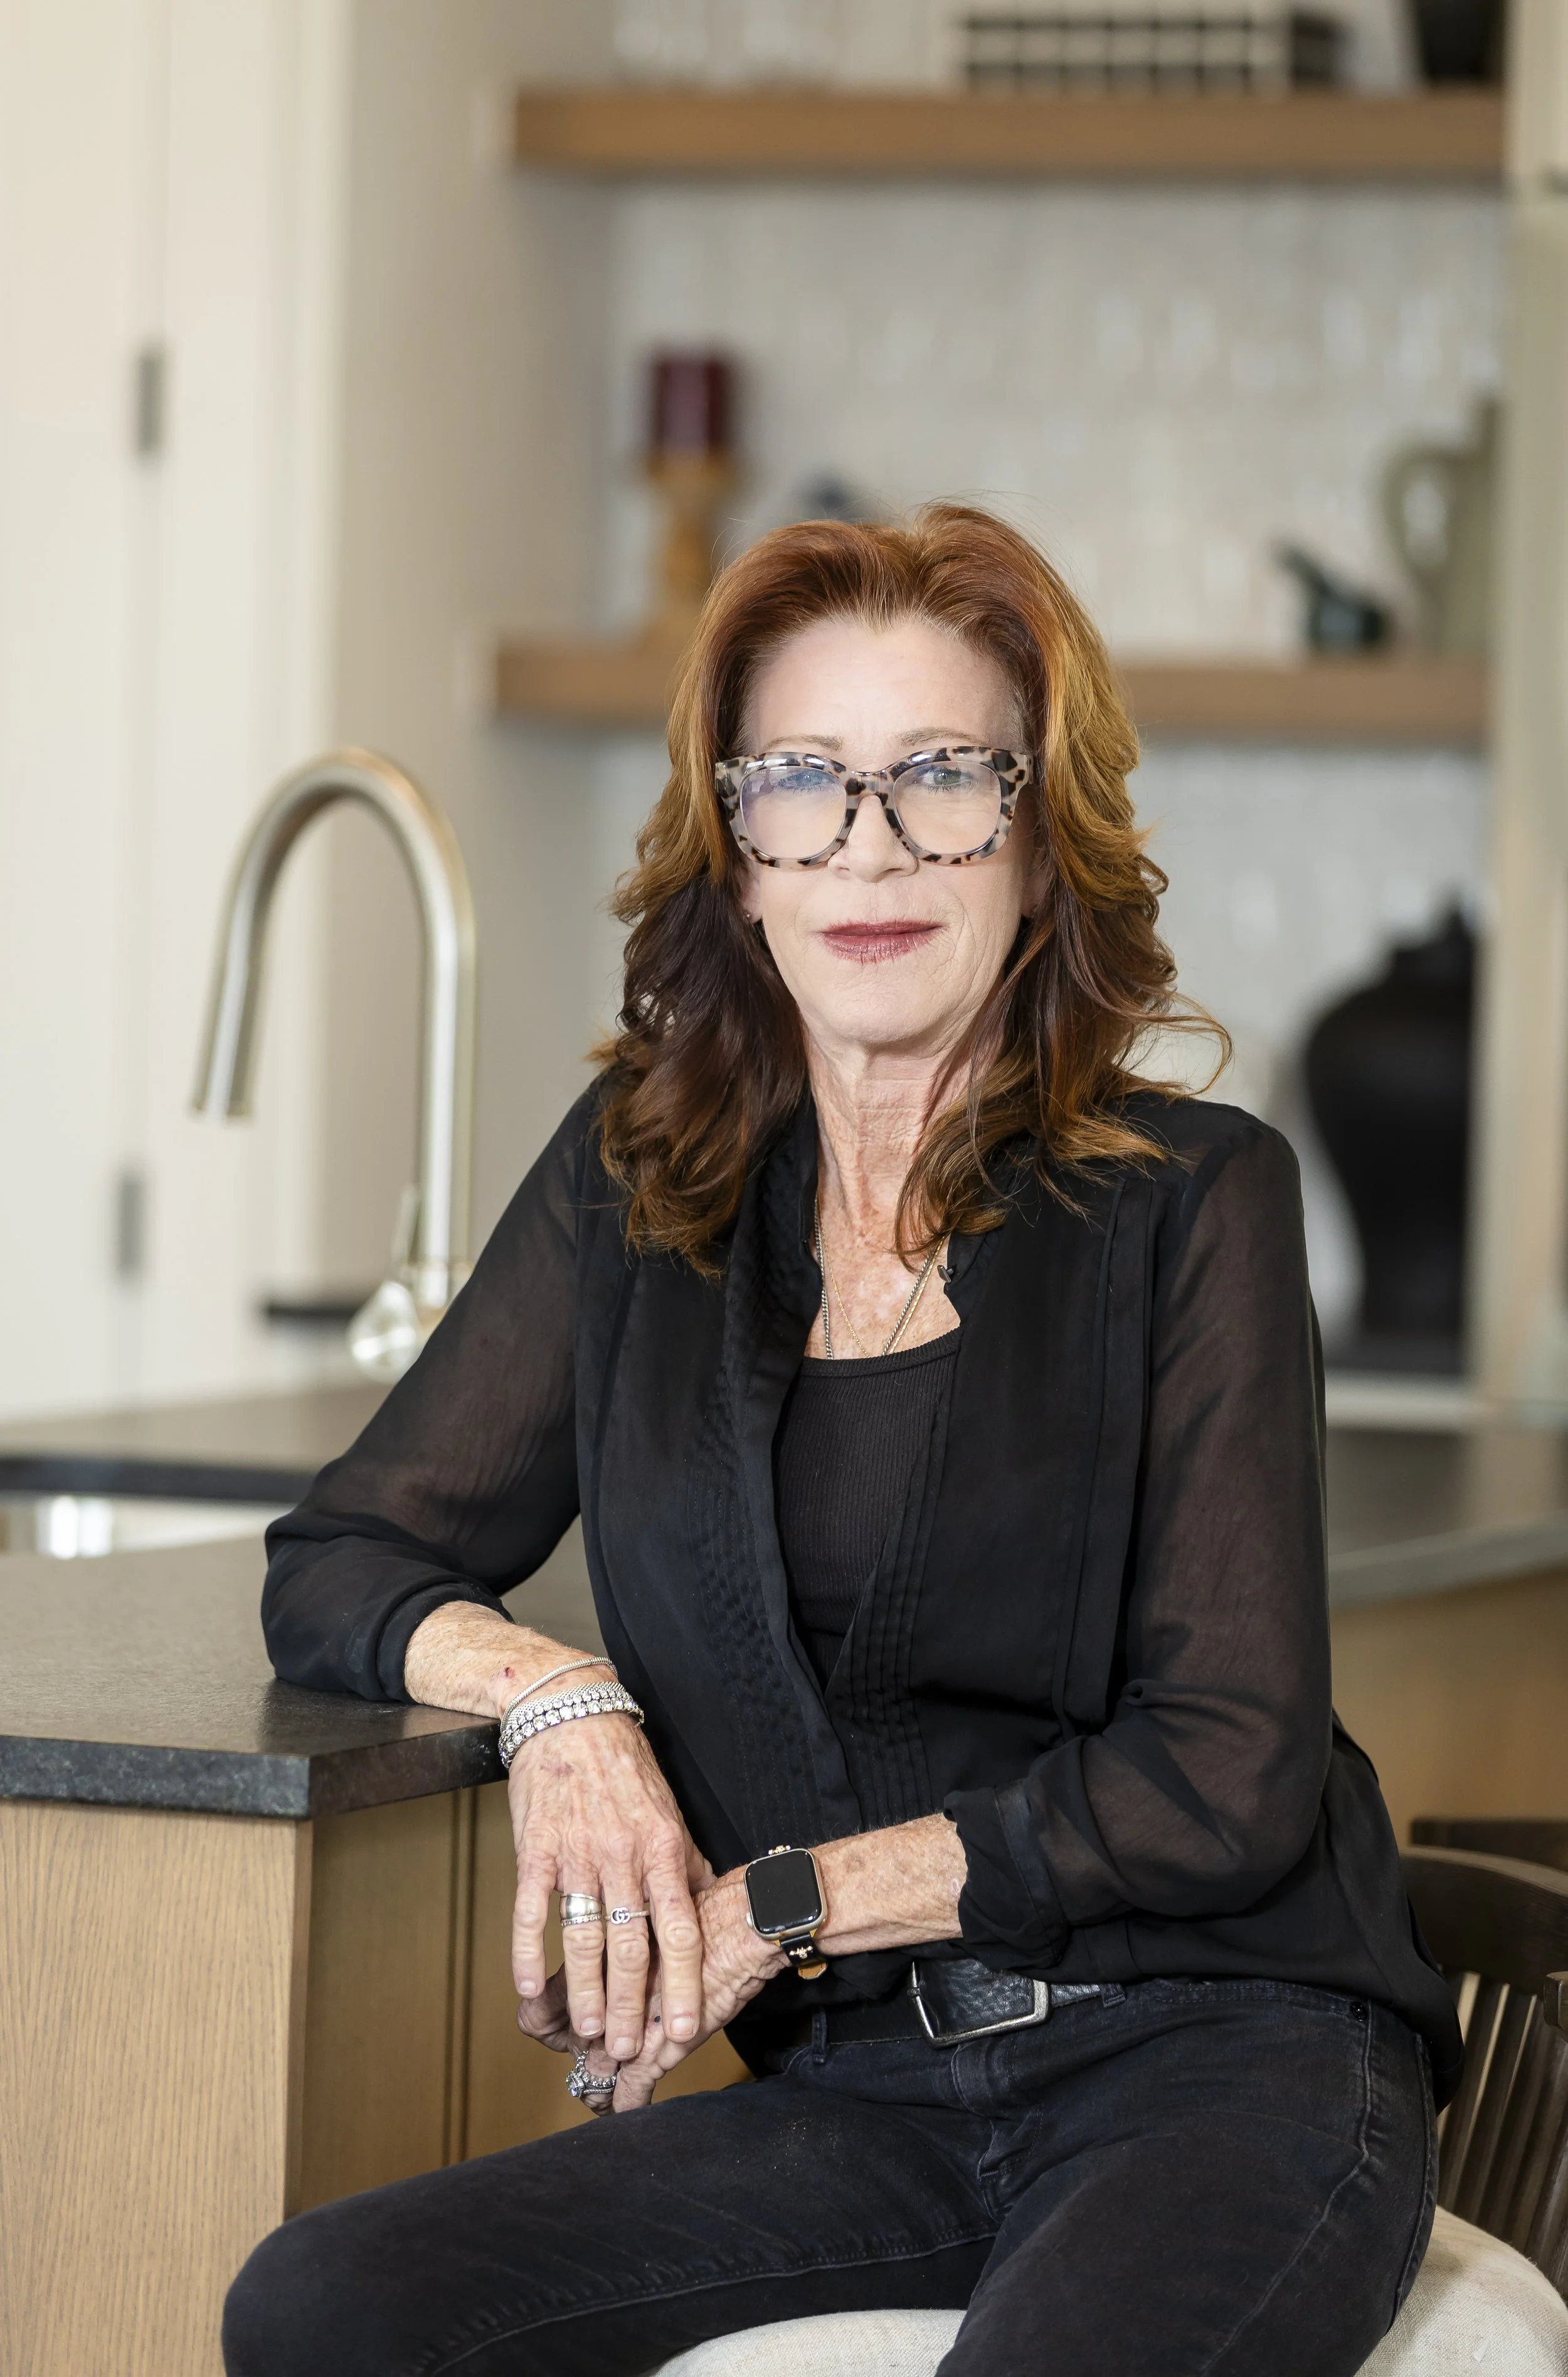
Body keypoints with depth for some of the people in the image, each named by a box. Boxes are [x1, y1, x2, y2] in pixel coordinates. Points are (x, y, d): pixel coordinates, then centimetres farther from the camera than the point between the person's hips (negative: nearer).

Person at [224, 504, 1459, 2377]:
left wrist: (782, 1908, -9)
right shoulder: (638, 1186, 11)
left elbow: (1228, 1783, -5)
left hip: (1221, 2062, -3)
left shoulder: (1188, 1201, -1)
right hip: (867, 2099, 4)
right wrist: (550, 1696, -5)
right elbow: (337, 1568, 16)